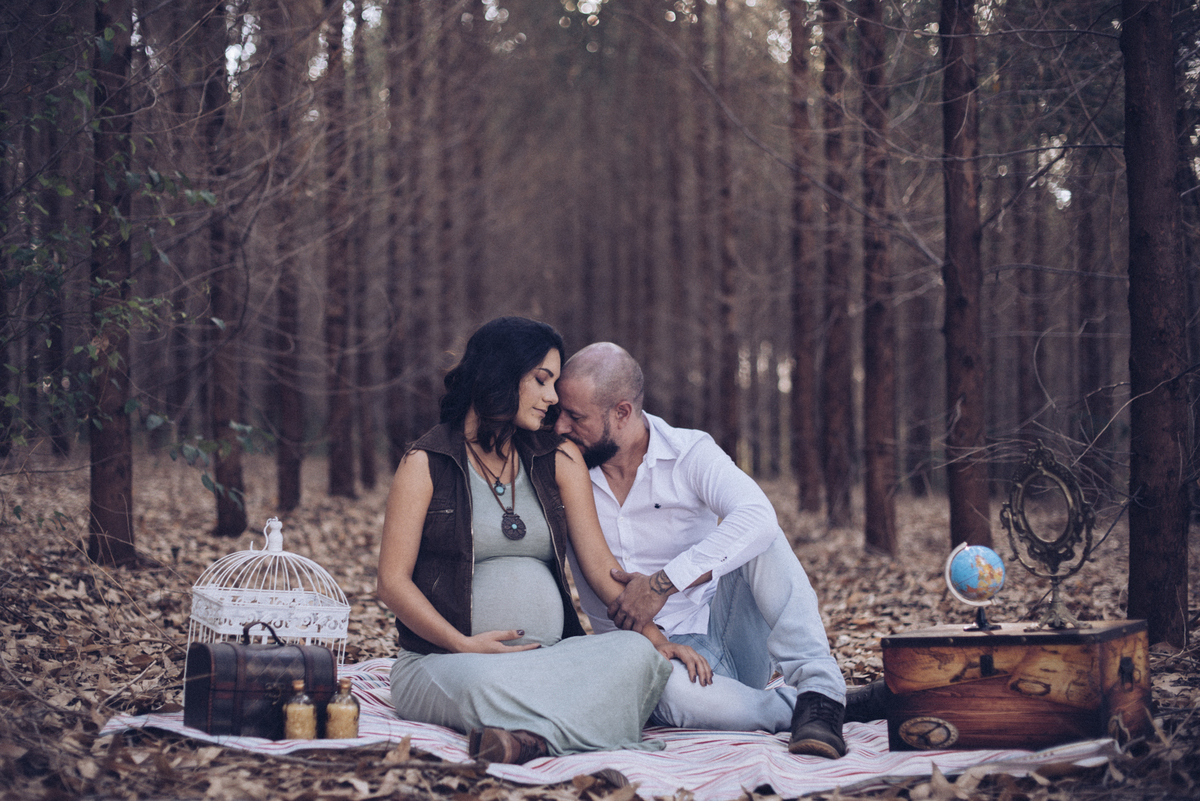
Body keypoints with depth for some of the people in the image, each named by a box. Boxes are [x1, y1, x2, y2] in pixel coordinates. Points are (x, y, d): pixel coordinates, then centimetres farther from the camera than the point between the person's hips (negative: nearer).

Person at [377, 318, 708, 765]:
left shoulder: (560, 459, 15)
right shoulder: (426, 464, 3)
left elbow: (599, 564, 9)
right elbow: (393, 582, -2)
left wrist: (656, 638, -6)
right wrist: (463, 644, -17)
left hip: (552, 658, 5)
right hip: (444, 661, -4)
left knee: (636, 653, -28)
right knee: (483, 684, -41)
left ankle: (532, 736, -41)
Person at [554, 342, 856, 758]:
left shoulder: (690, 454, -6)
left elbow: (757, 517, -26)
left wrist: (664, 582, -32)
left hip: (726, 634, 0)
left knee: (759, 537, -24)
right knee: (668, 688, -37)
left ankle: (818, 688, -32)